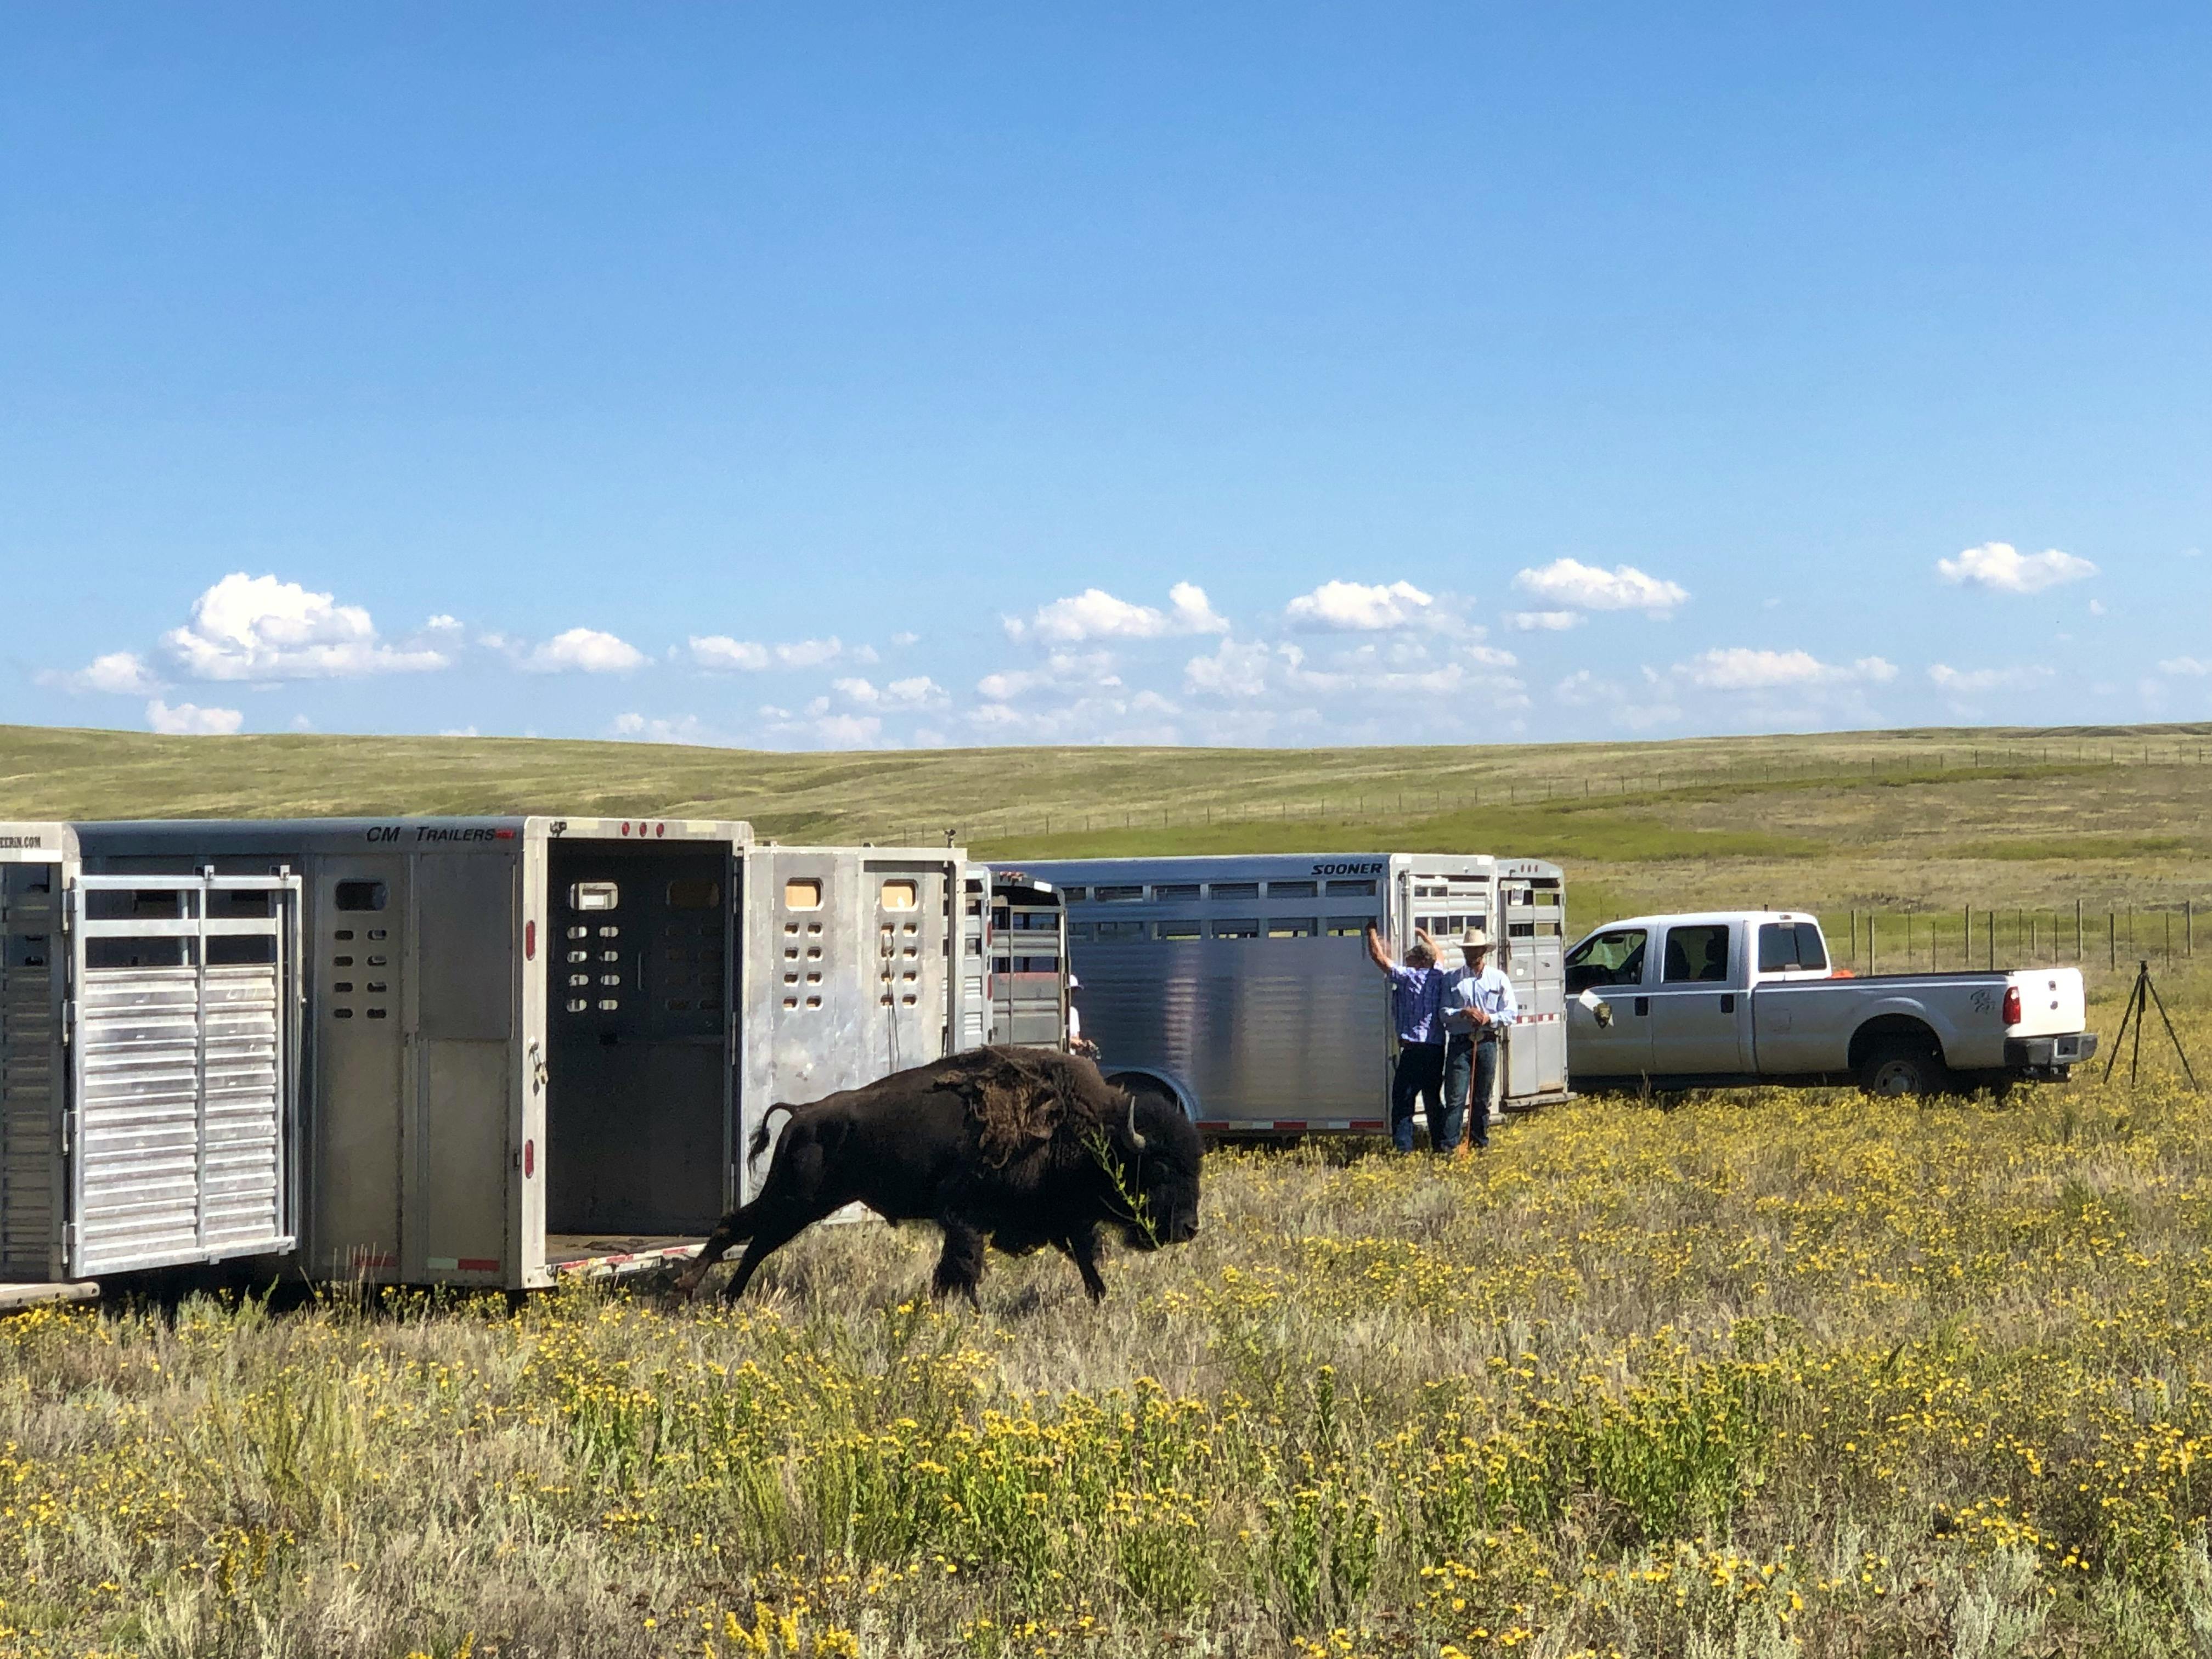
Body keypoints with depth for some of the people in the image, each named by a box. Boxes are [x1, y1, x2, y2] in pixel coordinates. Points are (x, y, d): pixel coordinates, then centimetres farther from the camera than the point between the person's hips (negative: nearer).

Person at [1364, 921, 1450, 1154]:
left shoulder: (1408, 977, -7)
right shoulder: (1439, 976, 10)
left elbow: (1379, 957, -4)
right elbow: (1438, 955, 33)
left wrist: (1372, 932, 11)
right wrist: (1422, 935, 44)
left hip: (1414, 1049, -7)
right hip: (1438, 1049, 7)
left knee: (1403, 1100, -5)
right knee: (1433, 1099, 16)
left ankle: (1404, 1147, -12)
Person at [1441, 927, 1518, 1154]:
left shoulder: (1499, 979, 8)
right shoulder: (1453, 980, 8)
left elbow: (1512, 1012, 4)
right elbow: (1443, 1012, 3)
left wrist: (1489, 1019, -13)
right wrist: (1463, 1013, -16)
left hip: (1487, 1043, 1)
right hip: (1459, 1043, -1)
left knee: (1483, 1099, 8)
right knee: (1455, 1097, -9)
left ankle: (1480, 1143, 17)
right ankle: (1449, 1145, -11)